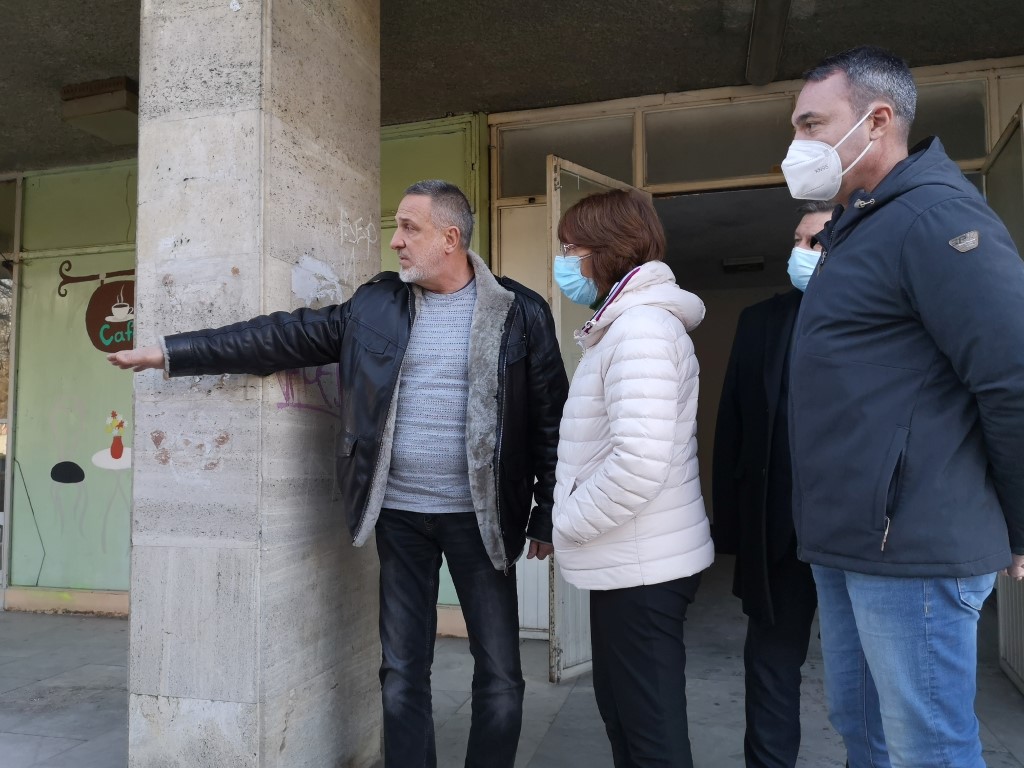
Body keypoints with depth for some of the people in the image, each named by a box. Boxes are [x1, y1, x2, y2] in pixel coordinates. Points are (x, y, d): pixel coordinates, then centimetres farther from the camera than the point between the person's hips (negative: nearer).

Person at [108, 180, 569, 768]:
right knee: (402, 675, 12)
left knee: (501, 679, 7)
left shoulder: (521, 313, -4)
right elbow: (284, 337, 4)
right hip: (399, 515, 3)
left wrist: (547, 517, -3)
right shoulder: (375, 305, 4)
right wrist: (170, 353, 2)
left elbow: (552, 421, -3)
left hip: (479, 518, -2)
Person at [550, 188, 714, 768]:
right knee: (623, 711, 22)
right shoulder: (628, 324, 14)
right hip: (631, 562, 10)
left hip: (643, 568, -10)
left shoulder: (640, 327, -19)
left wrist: (570, 521, -15)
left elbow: (640, 461, -29)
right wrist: (571, 516, 11)